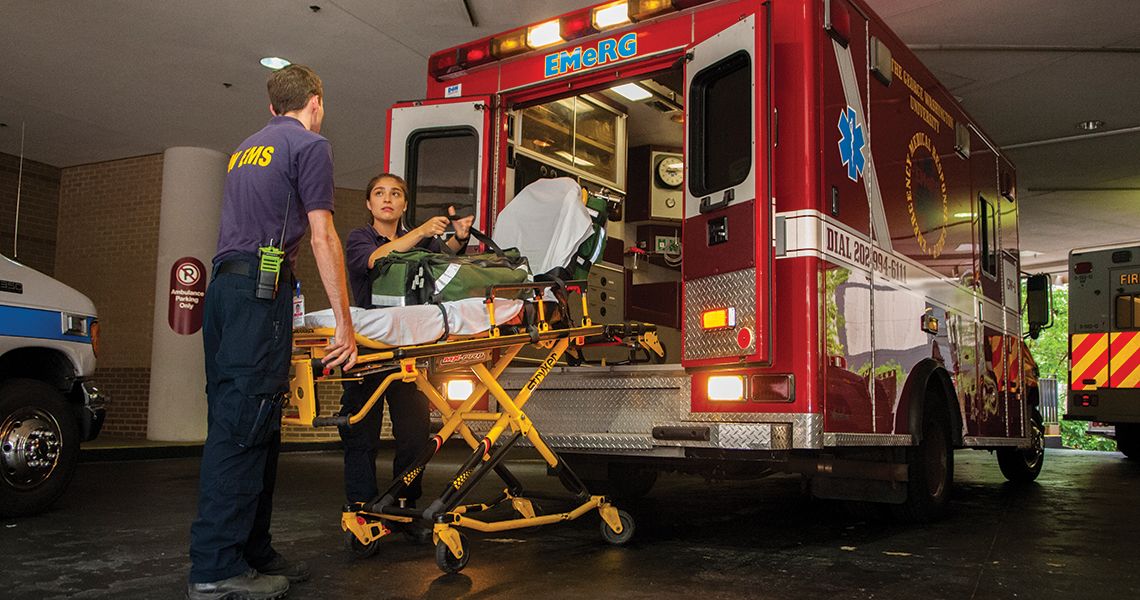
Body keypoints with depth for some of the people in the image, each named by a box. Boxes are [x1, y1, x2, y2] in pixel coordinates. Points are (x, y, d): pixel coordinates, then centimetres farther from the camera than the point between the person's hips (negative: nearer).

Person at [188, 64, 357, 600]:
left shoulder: (245, 150, 26)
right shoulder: (310, 145, 1)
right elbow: (322, 237, -6)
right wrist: (344, 322, -6)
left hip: (223, 284, 8)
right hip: (263, 288, -8)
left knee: (237, 422, 7)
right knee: (243, 424, -9)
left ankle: (251, 552, 12)